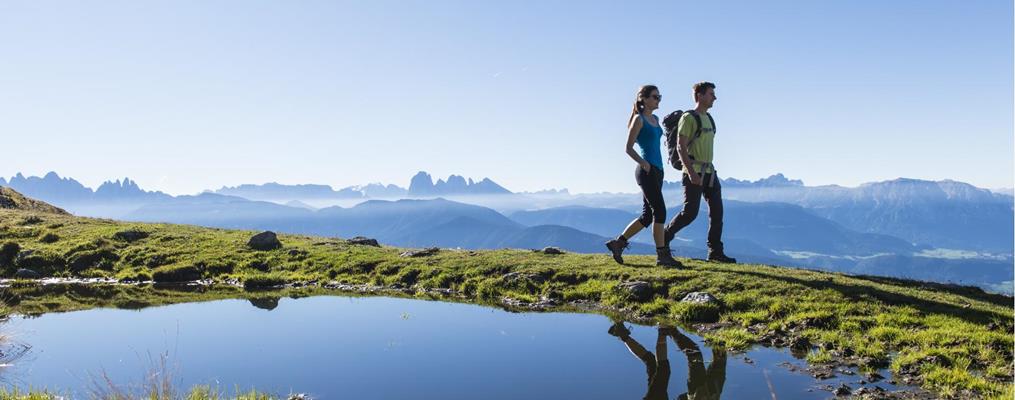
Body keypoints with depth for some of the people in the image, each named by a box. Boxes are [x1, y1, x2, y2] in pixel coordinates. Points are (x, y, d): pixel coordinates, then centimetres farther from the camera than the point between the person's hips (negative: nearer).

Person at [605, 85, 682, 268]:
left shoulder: (655, 119, 18)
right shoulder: (639, 119, -6)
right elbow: (628, 148, -9)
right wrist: (643, 163, -21)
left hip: (657, 171, 9)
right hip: (646, 171, -9)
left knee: (647, 216, 8)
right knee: (660, 211, -9)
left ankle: (618, 242, 16)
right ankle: (662, 255, -3)